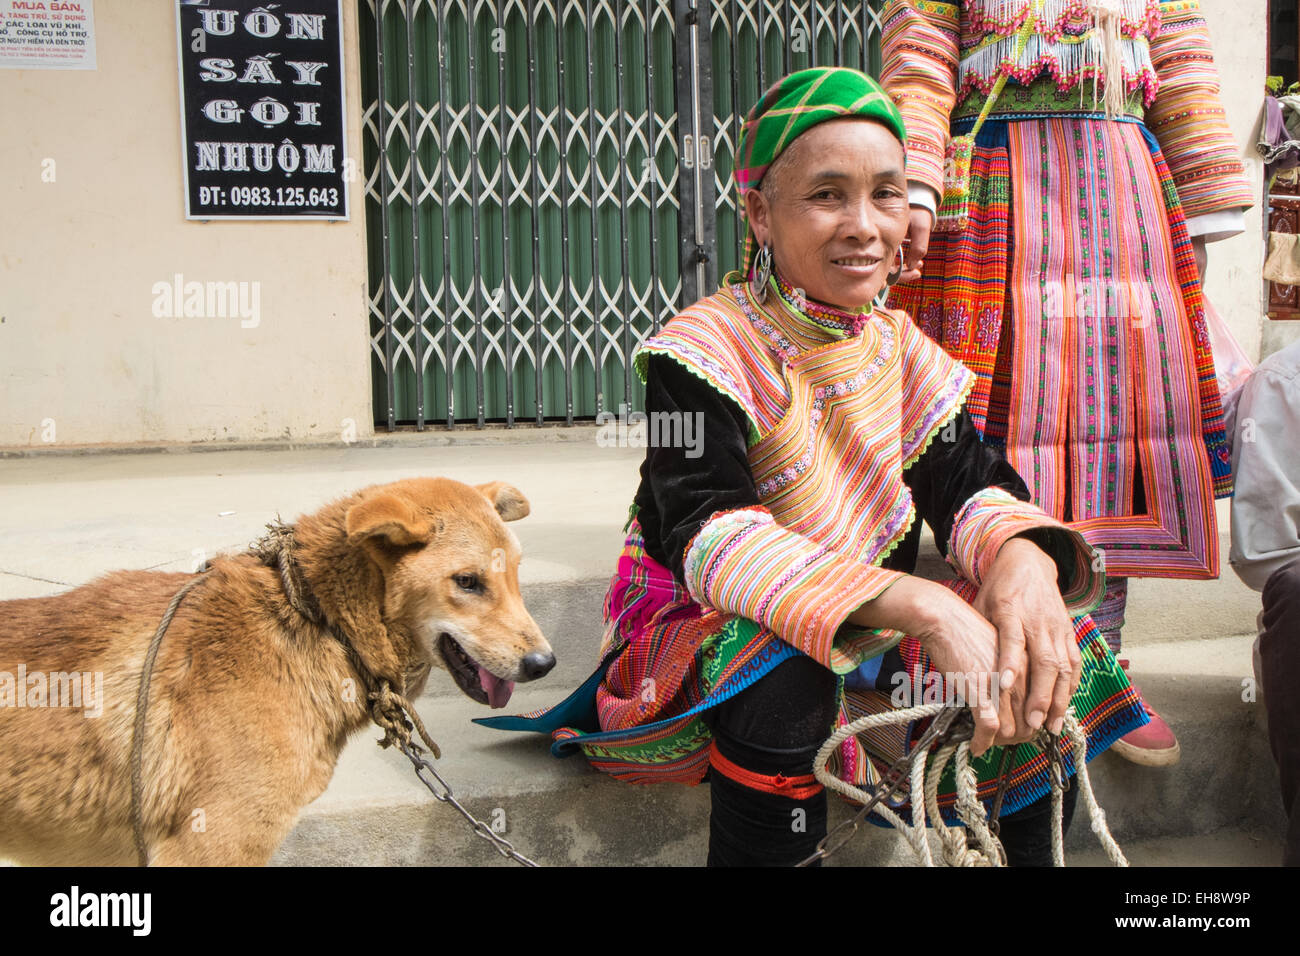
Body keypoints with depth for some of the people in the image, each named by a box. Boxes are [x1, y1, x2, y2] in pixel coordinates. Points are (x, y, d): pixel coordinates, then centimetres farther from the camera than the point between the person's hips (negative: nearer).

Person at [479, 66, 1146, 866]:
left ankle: (1027, 852, 7)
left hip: (881, 630, 6)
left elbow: (970, 483, -1)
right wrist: (920, 605, -42)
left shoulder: (900, 347, 6)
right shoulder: (707, 349, -16)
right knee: (782, 677, -38)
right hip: (711, 623, -5)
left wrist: (1023, 554, -29)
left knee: (1055, 656, -12)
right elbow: (710, 535, -30)